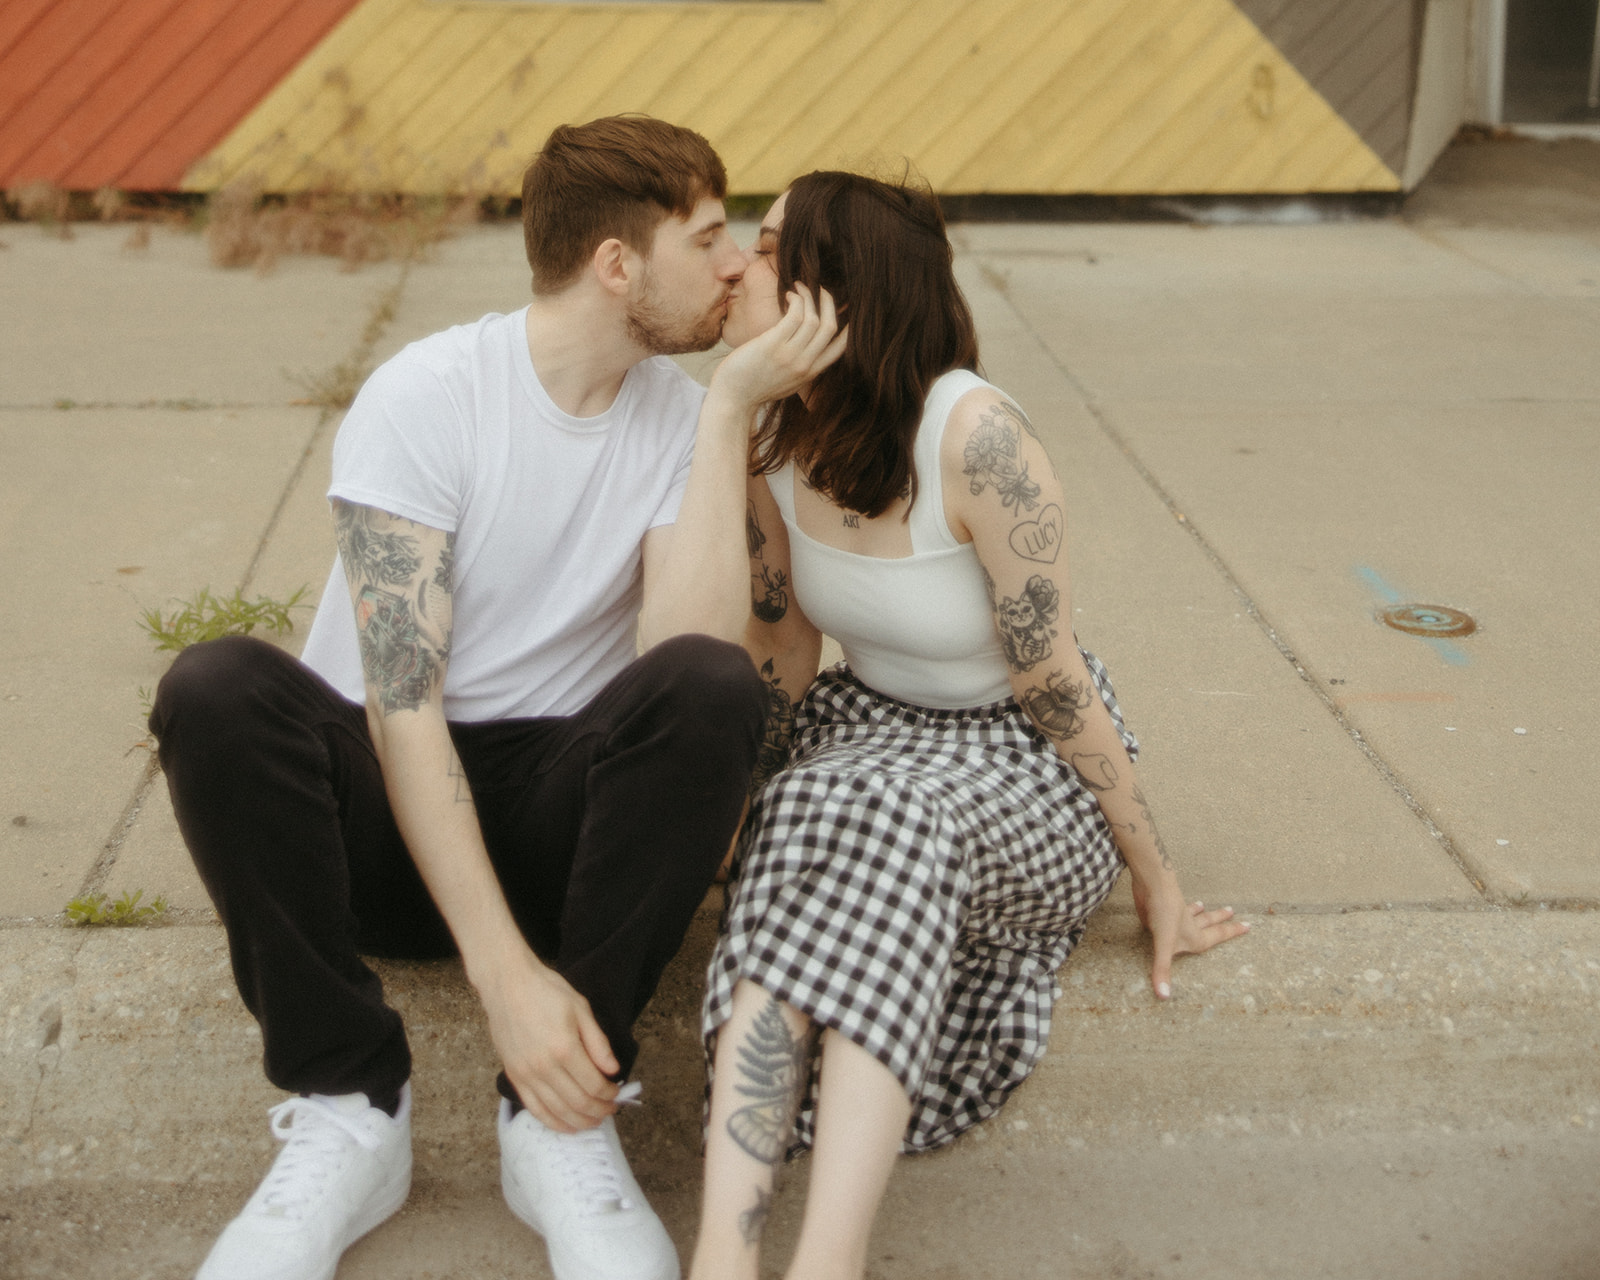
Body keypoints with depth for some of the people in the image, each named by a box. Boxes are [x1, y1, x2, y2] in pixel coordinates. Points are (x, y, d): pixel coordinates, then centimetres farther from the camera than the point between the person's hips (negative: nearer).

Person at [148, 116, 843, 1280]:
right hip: (383, 809, -2)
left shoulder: (678, 417, -2)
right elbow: (402, 704, -22)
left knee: (712, 687, -28)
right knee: (216, 687, -31)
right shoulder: (424, 398, -13)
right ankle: (350, 1107, -21)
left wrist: (731, 413, -20)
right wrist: (504, 970, -31)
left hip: (555, 811, 2)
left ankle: (562, 1117, -22)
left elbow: (683, 656, -20)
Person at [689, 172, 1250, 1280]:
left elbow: (1053, 682, -18)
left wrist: (1156, 881, -9)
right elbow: (782, 653, 7)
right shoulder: (776, 436, -4)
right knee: (808, 819, -32)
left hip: (1030, 757, -4)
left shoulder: (976, 438, -25)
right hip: (864, 732, 5)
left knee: (885, 820, -38)